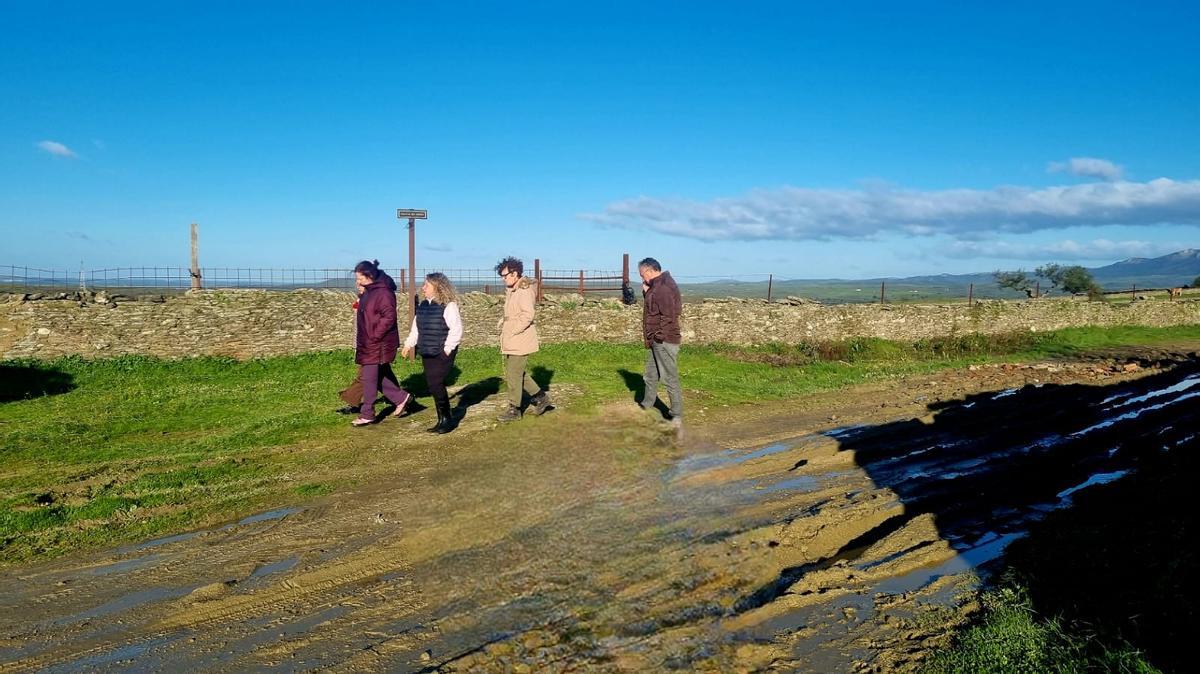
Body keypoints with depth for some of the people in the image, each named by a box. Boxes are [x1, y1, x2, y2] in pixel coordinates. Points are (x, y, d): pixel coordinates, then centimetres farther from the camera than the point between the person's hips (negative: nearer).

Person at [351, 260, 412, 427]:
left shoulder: (383, 292, -19)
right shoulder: (368, 291, 11)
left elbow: (389, 317, -24)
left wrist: (374, 336, -21)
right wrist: (360, 338, 13)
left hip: (378, 344, -9)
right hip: (368, 343, 9)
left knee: (369, 378, -1)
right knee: (380, 375, 15)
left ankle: (367, 414, 8)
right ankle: (401, 397, 26)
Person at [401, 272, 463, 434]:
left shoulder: (448, 305, -11)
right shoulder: (423, 305, 12)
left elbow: (456, 329, -14)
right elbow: (416, 328, 20)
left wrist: (448, 348, -15)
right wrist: (409, 344, 13)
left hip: (442, 354, -7)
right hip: (427, 354, 7)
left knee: (436, 384, -12)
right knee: (432, 386, 7)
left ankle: (448, 419, 3)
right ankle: (442, 420, 18)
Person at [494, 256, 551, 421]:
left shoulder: (524, 291, -16)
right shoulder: (510, 291, 14)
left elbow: (527, 315, -24)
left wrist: (511, 332, -20)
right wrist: (502, 323, 8)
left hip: (520, 341, -10)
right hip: (510, 342, 10)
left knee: (513, 375, -2)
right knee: (516, 374, 15)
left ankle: (514, 409, 9)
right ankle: (540, 397, 25)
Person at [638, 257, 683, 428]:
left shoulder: (663, 288, -19)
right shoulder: (655, 287, 14)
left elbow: (668, 315, -24)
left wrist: (660, 336, -19)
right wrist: (646, 292, 5)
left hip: (665, 342, -10)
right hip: (656, 342, 10)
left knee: (670, 379, -5)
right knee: (650, 377, 20)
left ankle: (677, 417, 1)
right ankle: (646, 408, 35)